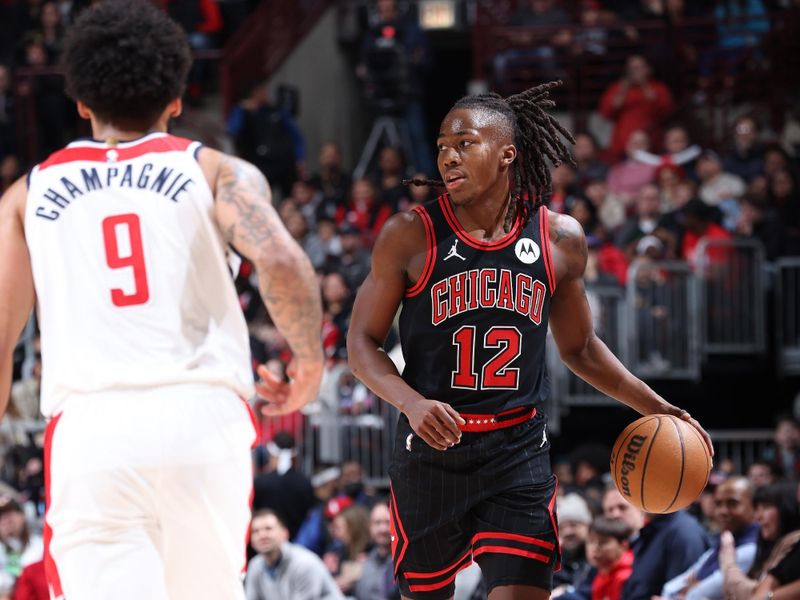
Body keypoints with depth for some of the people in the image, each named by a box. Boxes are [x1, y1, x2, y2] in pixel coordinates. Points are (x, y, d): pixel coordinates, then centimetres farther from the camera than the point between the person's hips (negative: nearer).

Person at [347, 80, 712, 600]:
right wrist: (413, 404, -21)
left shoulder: (560, 240, 3)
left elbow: (579, 347, 17)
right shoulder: (410, 236, -5)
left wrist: (652, 406, 8)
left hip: (520, 453, 1)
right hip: (432, 449, -1)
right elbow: (362, 343, -3)